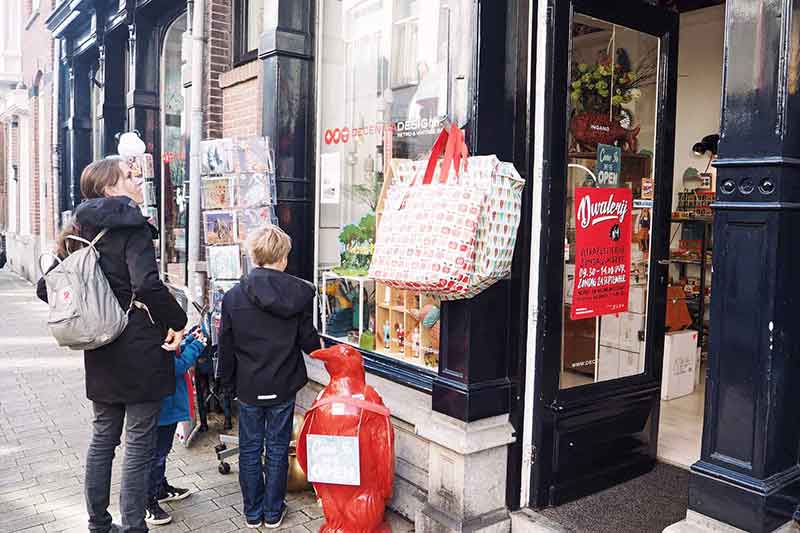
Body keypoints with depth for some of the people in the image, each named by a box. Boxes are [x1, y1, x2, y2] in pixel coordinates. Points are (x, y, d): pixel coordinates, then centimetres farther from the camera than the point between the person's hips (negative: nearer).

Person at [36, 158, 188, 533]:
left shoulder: (81, 231, 9)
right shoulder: (132, 227, -13)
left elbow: (45, 288, 12)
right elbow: (147, 285, -28)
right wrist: (178, 321, -16)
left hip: (101, 353, 7)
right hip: (140, 351, -7)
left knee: (103, 436, 18)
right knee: (139, 443, 3)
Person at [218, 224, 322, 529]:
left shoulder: (234, 296, -8)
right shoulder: (298, 293, -10)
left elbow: (226, 346, -2)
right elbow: (308, 339, -4)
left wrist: (228, 382, 11)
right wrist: (319, 347, 18)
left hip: (248, 387, 0)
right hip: (284, 385, 0)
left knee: (250, 449, 14)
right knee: (278, 449, 12)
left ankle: (253, 513, 25)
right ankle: (273, 513, 23)